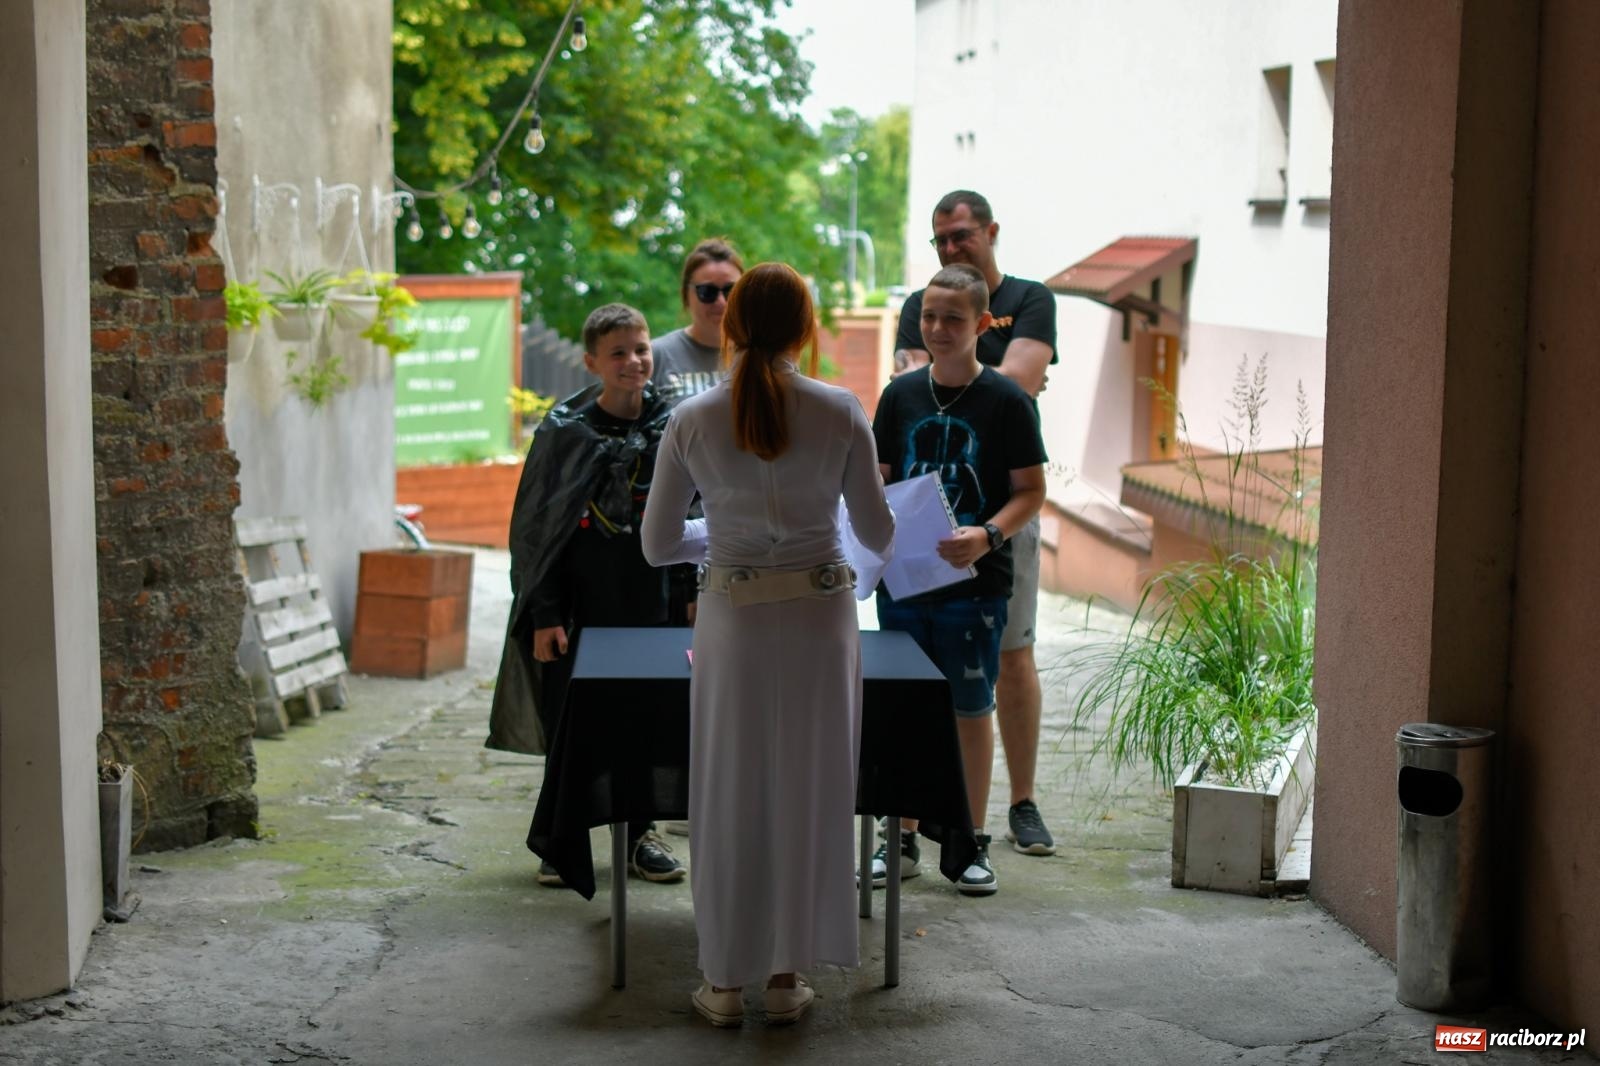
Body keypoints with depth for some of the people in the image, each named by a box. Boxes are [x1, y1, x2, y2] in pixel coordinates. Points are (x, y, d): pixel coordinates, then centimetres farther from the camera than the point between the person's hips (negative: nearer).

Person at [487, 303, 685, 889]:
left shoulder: (673, 427, 1)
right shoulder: (564, 431, -4)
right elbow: (535, 527, -2)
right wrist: (544, 614, -7)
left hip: (649, 604, 2)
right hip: (579, 607, -2)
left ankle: (639, 834, 25)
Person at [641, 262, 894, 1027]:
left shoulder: (692, 421, -6)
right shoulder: (841, 413, -7)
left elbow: (659, 545, 0)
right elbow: (877, 534, 1)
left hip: (732, 619, 0)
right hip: (820, 617, 0)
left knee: (729, 796, 11)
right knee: (807, 794, 11)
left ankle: (726, 979, 18)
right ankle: (787, 976, 19)